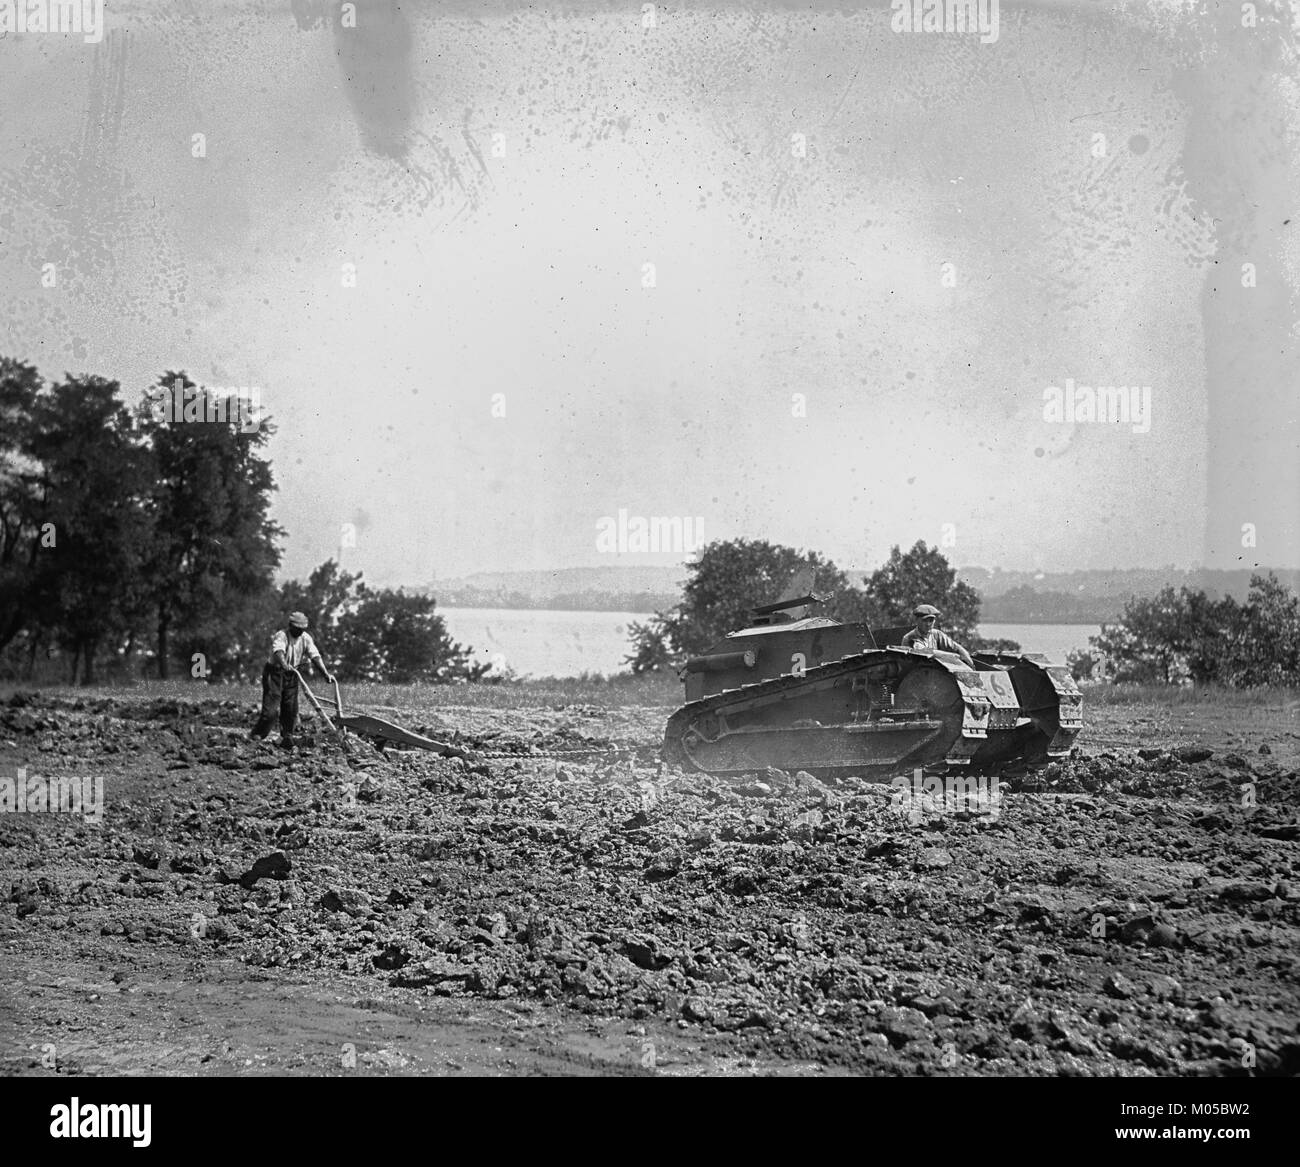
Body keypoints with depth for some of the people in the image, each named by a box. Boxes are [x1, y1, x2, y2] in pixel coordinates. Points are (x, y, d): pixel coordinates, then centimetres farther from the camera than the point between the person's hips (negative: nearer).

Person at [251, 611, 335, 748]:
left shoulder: (305, 638, -2)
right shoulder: (281, 636, -21)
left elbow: (315, 656, -9)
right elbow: (278, 651, -40)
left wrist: (326, 673, -21)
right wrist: (284, 664, -61)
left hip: (291, 675, 5)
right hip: (274, 673, -5)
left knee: (291, 709, 1)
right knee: (271, 709, -12)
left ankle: (287, 739, 11)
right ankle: (256, 736, 0)